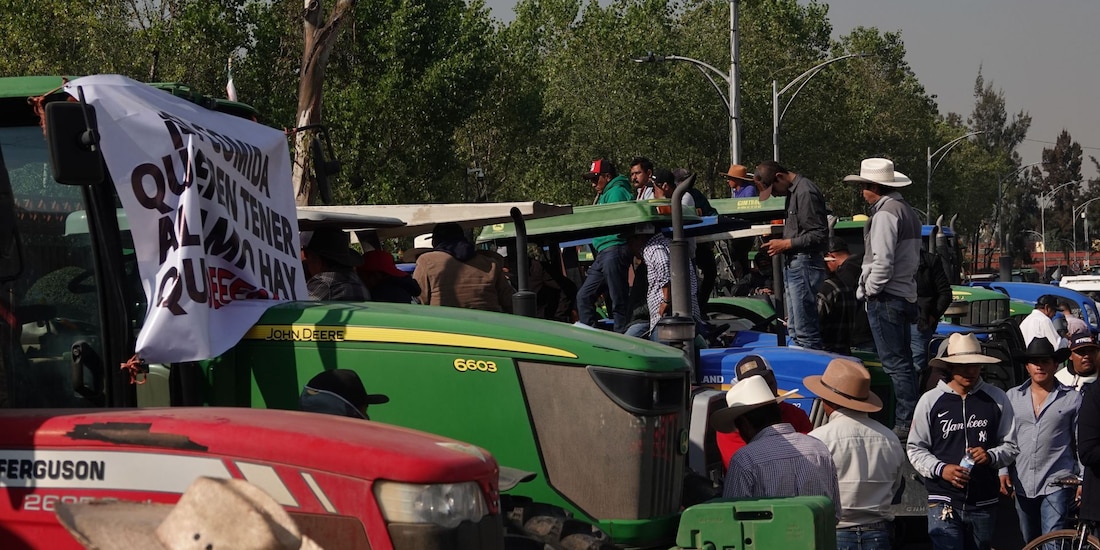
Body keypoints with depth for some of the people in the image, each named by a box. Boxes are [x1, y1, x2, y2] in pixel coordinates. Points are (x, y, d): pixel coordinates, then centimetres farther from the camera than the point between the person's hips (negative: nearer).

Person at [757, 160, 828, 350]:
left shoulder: (805, 193, -15)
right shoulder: (793, 192, 17)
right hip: (794, 265, 11)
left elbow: (820, 235, -19)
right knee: (795, 330, 14)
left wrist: (785, 244, -15)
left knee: (806, 332, -10)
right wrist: (778, 240, 13)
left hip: (804, 265, -11)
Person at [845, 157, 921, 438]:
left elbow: (882, 261, -22)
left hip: (885, 299, -10)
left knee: (895, 364, -8)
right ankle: (911, 419, 18)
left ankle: (904, 423, -8)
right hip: (906, 296, 10)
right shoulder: (907, 211, 16)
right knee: (903, 363, 14)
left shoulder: (885, 214, -14)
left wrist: (870, 290, -9)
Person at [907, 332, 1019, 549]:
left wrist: (990, 456, -12)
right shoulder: (930, 401, 2)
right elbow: (915, 449, 6)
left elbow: (1011, 446, 10)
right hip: (944, 501, -2)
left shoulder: (996, 399, 5)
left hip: (984, 503, 2)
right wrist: (940, 469, -12)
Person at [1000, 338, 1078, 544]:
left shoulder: (1072, 399, 1)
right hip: (1023, 484, 4)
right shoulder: (1012, 397, 9)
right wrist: (1003, 471, 5)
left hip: (1057, 483, -4)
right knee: (1030, 542, 13)